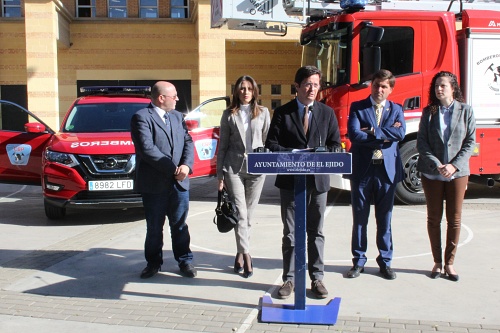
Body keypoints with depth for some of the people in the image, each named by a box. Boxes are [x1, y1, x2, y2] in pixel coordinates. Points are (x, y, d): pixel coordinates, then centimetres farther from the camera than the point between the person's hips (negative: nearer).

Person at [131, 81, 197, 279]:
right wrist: (172, 169, -18)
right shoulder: (141, 117, -8)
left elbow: (188, 142, 7)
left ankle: (185, 261, 23)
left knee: (180, 225, 12)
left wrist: (186, 165, -12)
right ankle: (153, 263, 25)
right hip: (154, 183, -4)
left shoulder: (177, 117, 14)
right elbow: (147, 148, -17)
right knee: (154, 227, 9)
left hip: (179, 182, 4)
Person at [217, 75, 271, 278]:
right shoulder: (229, 115, 6)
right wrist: (220, 174, 3)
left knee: (248, 213, 7)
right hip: (234, 167, -1)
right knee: (240, 212, -7)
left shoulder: (263, 113, 7)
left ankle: (240, 253, 18)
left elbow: (268, 140, 9)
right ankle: (246, 254, -8)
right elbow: (222, 145, 7)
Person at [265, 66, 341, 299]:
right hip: (290, 180, -1)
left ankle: (317, 278, 20)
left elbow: (335, 144, 7)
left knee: (316, 232, 10)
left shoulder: (327, 113, 6)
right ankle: (289, 278, 16)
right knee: (290, 233, 6)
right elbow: (271, 145, -2)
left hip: (318, 180, 1)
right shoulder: (282, 113, 1)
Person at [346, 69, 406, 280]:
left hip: (387, 169, 1)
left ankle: (385, 261, 21)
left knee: (385, 218, 9)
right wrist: (385, 136, -11)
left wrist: (373, 132, -12)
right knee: (359, 218, 7)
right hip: (362, 168, -1)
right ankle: (358, 261, 18)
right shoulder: (357, 108, 4)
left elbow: (400, 133, -9)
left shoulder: (396, 109, 10)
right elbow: (354, 134, -13)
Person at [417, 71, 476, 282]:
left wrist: (455, 165, -13)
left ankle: (449, 263, 16)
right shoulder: (429, 112, 3)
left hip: (458, 172, 0)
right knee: (434, 218, 7)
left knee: (454, 219, 5)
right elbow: (421, 142, -2)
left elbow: (470, 141, -2)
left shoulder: (465, 111, 1)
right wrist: (436, 164, -14)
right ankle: (437, 262, 18)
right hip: (432, 173, 1)